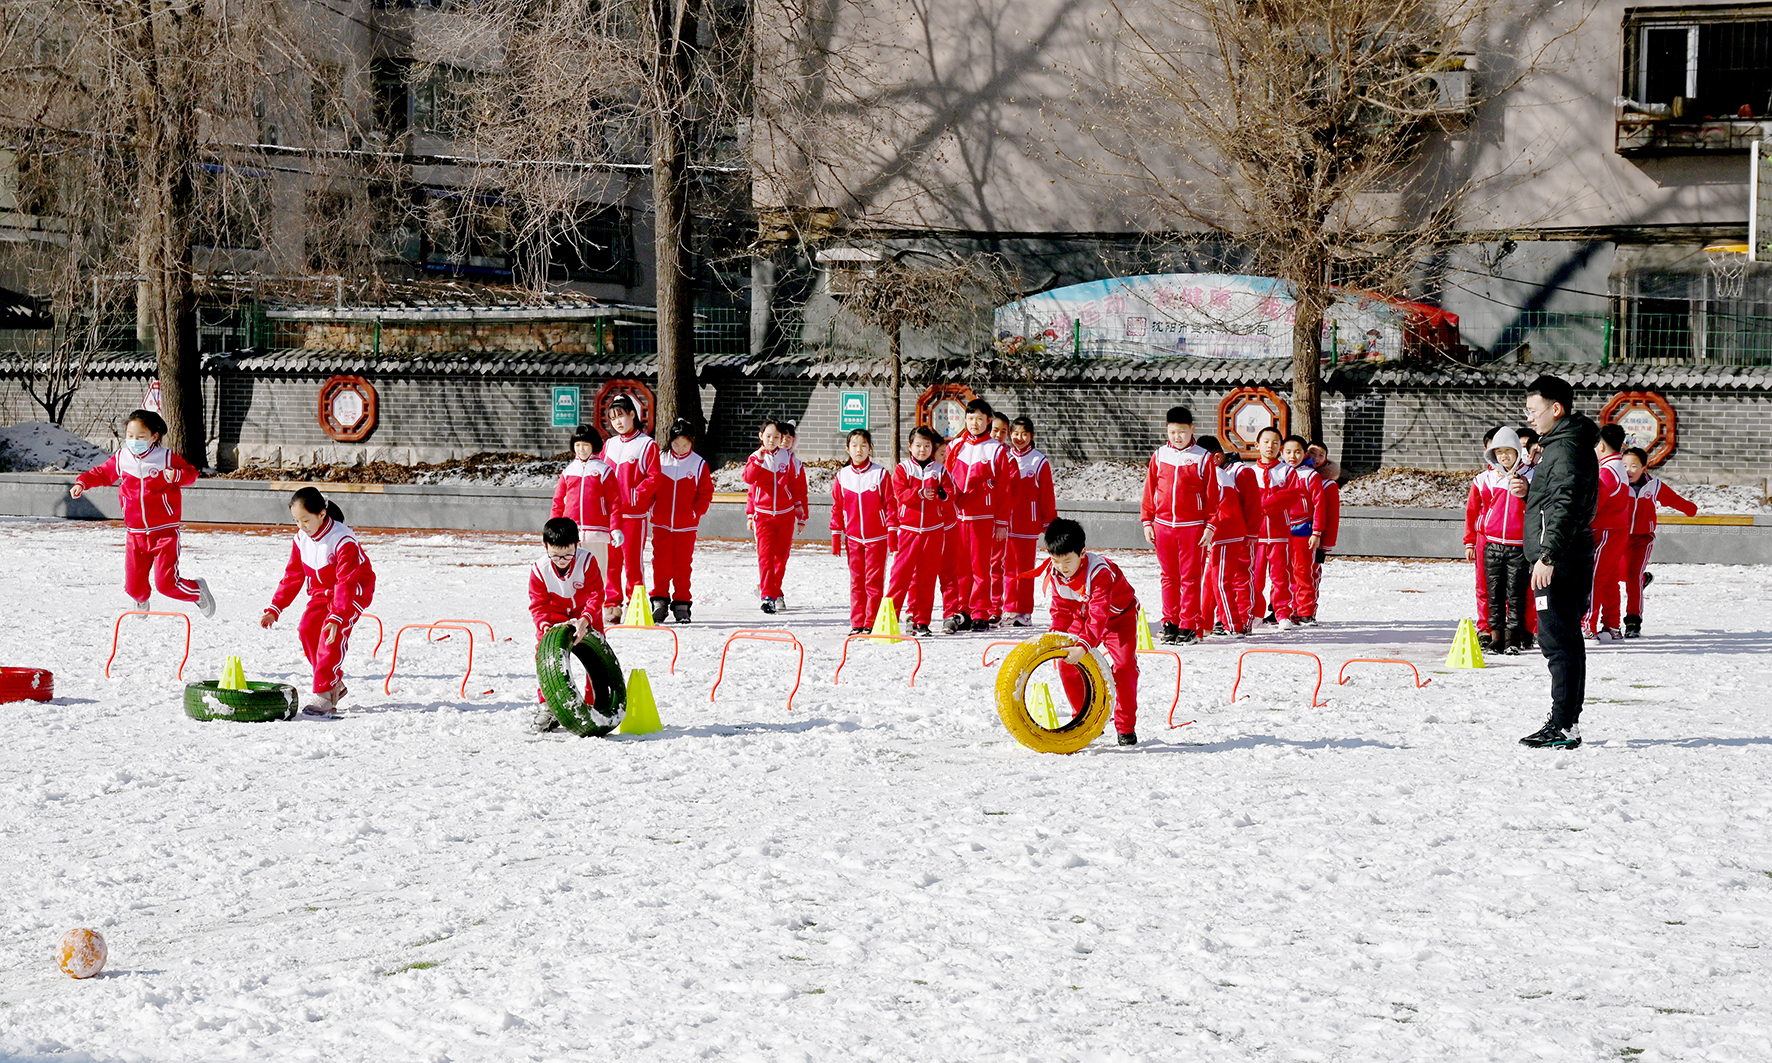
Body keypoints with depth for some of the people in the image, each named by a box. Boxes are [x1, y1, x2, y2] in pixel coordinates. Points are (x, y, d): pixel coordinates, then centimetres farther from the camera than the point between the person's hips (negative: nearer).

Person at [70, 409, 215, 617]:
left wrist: (177, 475, -22)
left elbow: (191, 473, -1)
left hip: (165, 532, -3)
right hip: (135, 534, 4)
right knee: (133, 585, 2)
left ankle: (198, 590, 19)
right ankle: (141, 603, 40)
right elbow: (101, 473, 18)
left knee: (166, 583, -12)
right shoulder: (120, 460, 4)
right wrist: (82, 483, 1)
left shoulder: (166, 458, -5)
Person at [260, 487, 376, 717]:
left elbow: (346, 583, -32)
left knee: (331, 633, -25)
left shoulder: (343, 540, -28)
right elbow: (292, 576, 4)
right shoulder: (301, 538, -6)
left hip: (354, 592, -7)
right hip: (322, 592, 7)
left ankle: (324, 695, -23)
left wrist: (336, 618, -41)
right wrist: (274, 609, -3)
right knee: (307, 629, -13)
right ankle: (335, 684, 2)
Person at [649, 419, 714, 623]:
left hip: (686, 525, -1)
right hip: (661, 524, 1)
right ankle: (659, 601, 6)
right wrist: (653, 507, 1)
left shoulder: (699, 464, 1)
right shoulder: (660, 461, 3)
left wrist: (696, 512, -4)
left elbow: (705, 493, 5)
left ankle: (681, 604, 9)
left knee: (683, 565, 2)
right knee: (661, 563, -1)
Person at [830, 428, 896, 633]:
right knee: (856, 580, 5)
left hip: (877, 537, -3)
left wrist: (892, 532, -6)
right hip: (853, 538, 3)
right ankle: (857, 623, 9)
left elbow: (890, 505, -1)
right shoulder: (842, 476, 5)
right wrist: (836, 536, 8)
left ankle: (871, 623, 2)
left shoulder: (881, 474, -3)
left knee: (874, 580, -3)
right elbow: (837, 508, 10)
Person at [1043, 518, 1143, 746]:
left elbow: (1099, 614, -43)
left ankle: (1126, 726, -6)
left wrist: (1083, 645, -54)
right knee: (1067, 663, -7)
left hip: (1118, 616, -5)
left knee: (1123, 665, -18)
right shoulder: (1055, 574, -18)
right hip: (1083, 616, 5)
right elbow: (1061, 610, -9)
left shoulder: (1099, 571, -38)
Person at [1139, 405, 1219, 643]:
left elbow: (1212, 496, 1)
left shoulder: (1203, 458, -1)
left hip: (1192, 526, -3)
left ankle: (1188, 626, 3)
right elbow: (1149, 490, 12)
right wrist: (1147, 521, 7)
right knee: (1168, 577, 8)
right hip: (1163, 526, 3)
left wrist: (1210, 526, -3)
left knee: (1190, 577, -1)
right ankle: (1170, 622, 15)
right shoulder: (1159, 456, 7)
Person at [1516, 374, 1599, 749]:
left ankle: (1564, 726, -11)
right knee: (1565, 641, 13)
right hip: (1572, 562, 11)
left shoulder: (1566, 449, -14)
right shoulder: (1564, 444, 19)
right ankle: (1567, 722, 18)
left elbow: (1566, 506, -24)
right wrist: (1529, 492, 9)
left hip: (1558, 563, -11)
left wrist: (1547, 554, -30)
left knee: (1558, 641, -10)